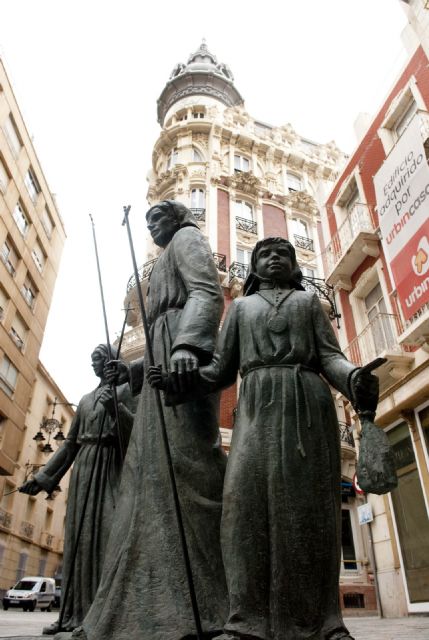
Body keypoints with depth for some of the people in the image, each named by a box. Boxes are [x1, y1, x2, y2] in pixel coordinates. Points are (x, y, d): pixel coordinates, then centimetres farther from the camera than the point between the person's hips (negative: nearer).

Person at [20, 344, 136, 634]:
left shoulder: (126, 389, 7)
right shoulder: (85, 400, 23)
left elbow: (138, 430, -5)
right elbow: (70, 443, 21)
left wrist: (115, 408, -21)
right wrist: (44, 476, 15)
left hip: (112, 465, -6)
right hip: (83, 468, 6)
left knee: (109, 532, -15)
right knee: (80, 536, 1)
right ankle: (78, 613, 4)